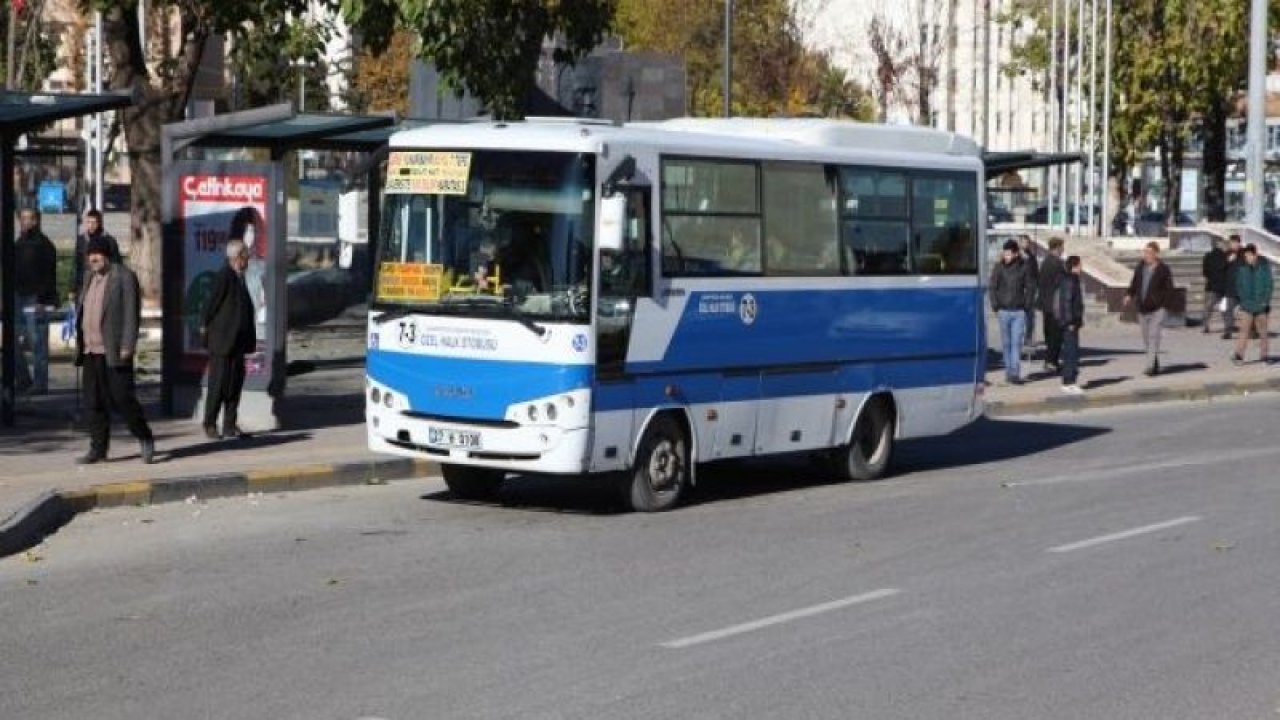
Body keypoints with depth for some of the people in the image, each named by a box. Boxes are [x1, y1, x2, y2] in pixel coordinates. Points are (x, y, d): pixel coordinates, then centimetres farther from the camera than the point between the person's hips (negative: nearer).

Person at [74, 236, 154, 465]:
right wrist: (80, 345, 14)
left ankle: (145, 439, 11)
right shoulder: (90, 278, 17)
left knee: (122, 398, -6)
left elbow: (131, 313, -11)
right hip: (91, 351, 7)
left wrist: (127, 346, -16)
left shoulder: (124, 277, -6)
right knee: (93, 402, 6)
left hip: (114, 351, -7)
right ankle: (98, 449, 11)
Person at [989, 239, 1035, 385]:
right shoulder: (999, 267, -1)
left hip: (1019, 312, -1)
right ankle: (1009, 371, 16)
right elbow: (992, 287, 4)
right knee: (1006, 343, 7)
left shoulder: (1023, 267, -1)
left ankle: (1015, 373, -9)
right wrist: (996, 306, -3)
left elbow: (1030, 288, 6)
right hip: (1003, 311, 1)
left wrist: (1027, 306, -1)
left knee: (1017, 343, -7)